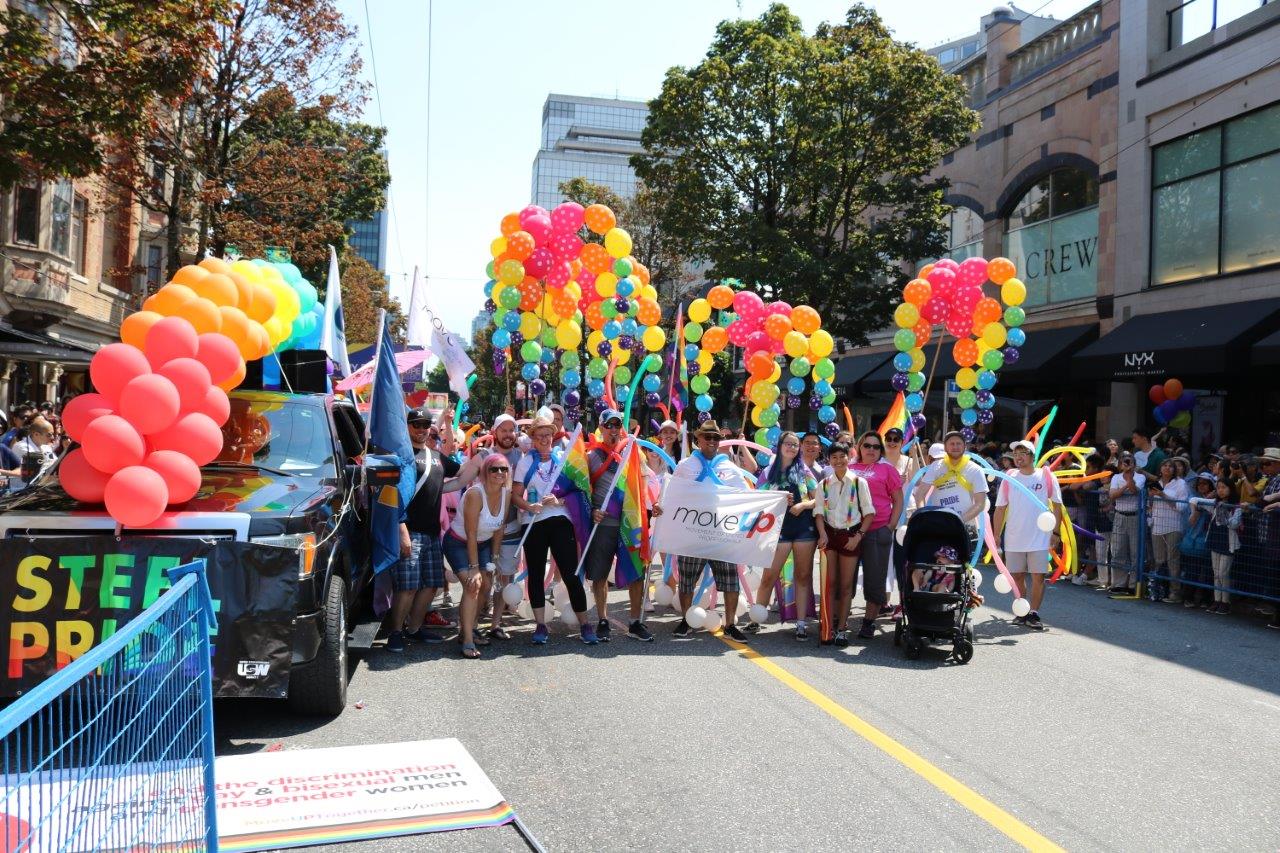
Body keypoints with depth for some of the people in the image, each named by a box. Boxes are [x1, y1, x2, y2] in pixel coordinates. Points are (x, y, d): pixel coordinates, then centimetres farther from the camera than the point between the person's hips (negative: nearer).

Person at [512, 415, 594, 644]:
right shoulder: (525, 462, 7)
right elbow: (516, 494, 2)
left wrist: (560, 501, -14)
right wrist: (529, 506, -17)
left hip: (560, 522, -1)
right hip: (534, 524, 2)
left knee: (570, 573, -5)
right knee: (536, 574, 6)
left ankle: (585, 624, 3)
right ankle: (541, 625, 14)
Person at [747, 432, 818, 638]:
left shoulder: (804, 471, 8)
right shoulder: (769, 473, 7)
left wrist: (802, 505, -11)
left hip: (804, 526, 1)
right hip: (779, 527, -1)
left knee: (803, 575, 5)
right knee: (769, 576, -4)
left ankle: (801, 623, 11)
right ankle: (756, 619, 8)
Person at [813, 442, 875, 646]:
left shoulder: (859, 482, 0)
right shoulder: (823, 484, 6)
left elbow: (869, 513, 0)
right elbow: (819, 512, 3)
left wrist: (858, 536, -9)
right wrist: (822, 534, -13)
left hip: (851, 535, -2)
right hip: (830, 534, 2)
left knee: (846, 584, 2)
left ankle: (841, 629, 7)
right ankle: (830, 626, 5)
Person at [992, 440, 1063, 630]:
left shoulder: (1046, 476, -2)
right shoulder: (1009, 478, 3)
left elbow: (1057, 506, 2)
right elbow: (1000, 509, 6)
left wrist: (1055, 532, -4)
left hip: (1040, 539, -2)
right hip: (1014, 539, 2)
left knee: (1038, 577, -2)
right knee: (1017, 576, 10)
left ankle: (1034, 614, 7)